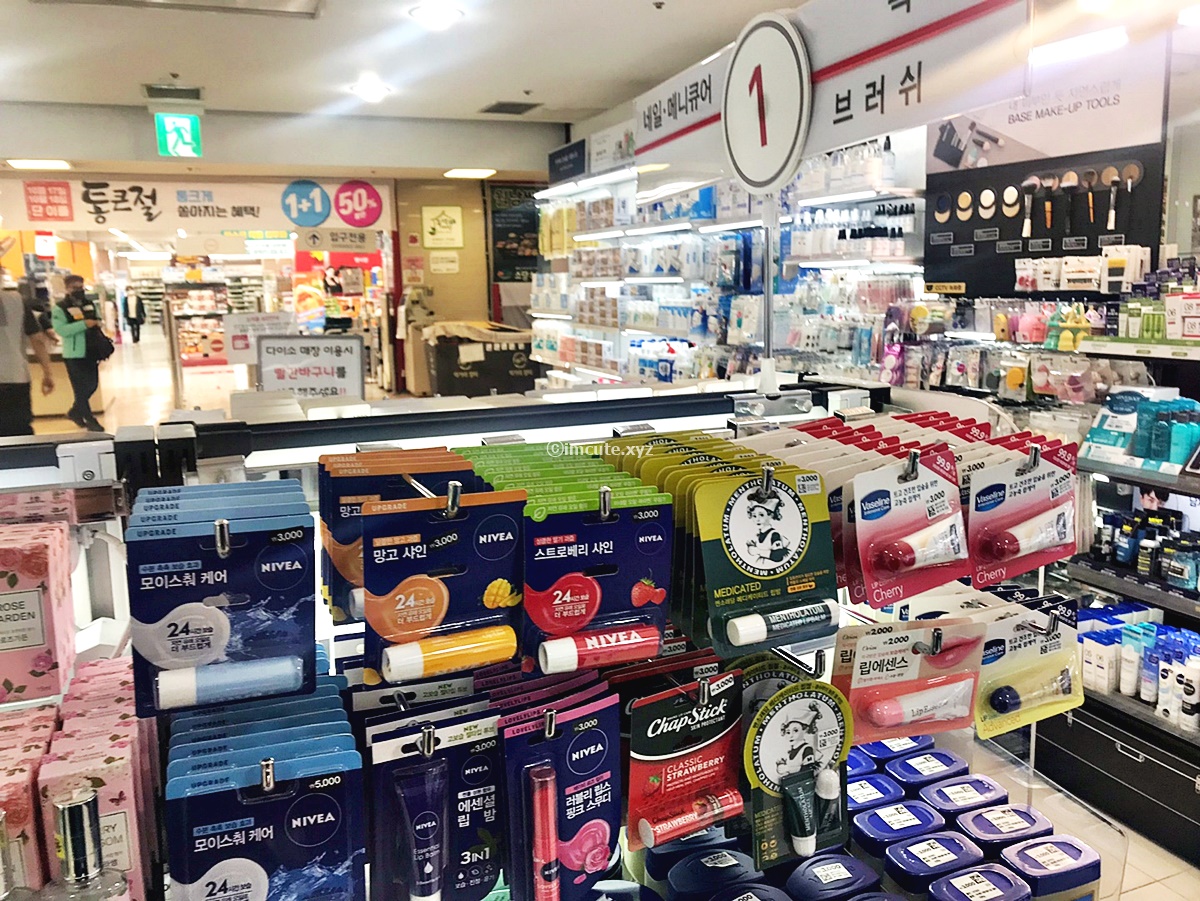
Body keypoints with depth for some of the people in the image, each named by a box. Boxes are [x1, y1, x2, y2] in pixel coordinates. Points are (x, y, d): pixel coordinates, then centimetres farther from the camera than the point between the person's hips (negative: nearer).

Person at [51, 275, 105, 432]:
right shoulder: (60, 308, -9)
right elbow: (60, 330, -21)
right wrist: (84, 324, -26)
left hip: (90, 352, 7)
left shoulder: (90, 304, 10)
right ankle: (89, 419, 5)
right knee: (81, 388, -2)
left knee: (92, 385, 13)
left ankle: (75, 411, 33)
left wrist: (98, 323, 0)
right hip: (74, 354, -7)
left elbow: (98, 320, 23)